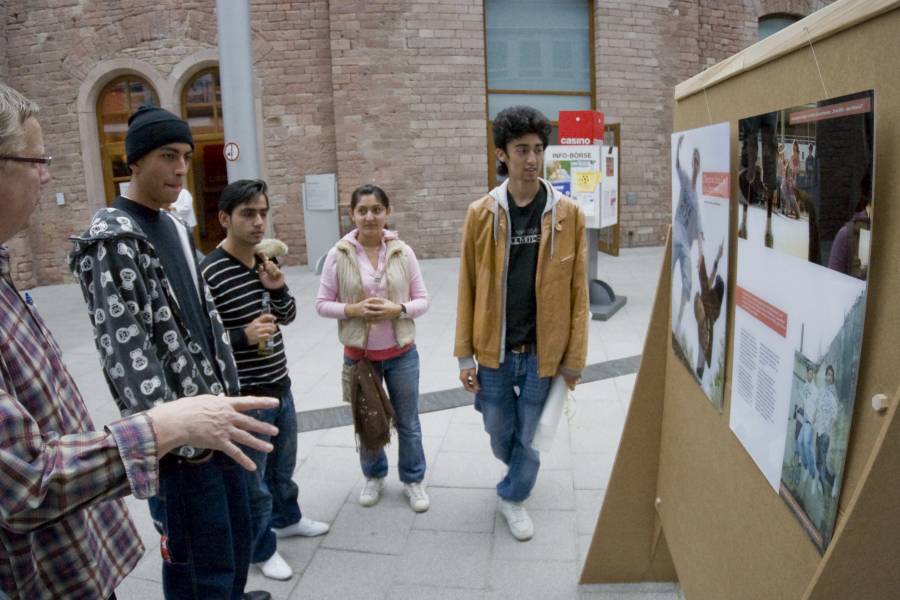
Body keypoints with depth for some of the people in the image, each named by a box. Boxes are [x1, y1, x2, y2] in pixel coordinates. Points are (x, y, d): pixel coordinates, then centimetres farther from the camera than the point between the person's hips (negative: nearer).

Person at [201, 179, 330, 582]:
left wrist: (278, 289, -9)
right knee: (252, 479, 10)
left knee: (283, 465, 25)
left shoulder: (266, 261, 3)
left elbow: (288, 317, 10)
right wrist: (244, 336, -31)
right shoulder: (209, 272, -20)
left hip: (280, 385, 7)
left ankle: (286, 518, 48)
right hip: (244, 395, -7)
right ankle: (260, 549, 31)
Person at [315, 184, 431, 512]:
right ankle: (374, 476, 43)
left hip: (401, 353, 0)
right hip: (359, 354, 0)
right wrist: (352, 309, -21)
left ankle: (413, 480, 36)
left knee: (408, 422, 14)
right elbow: (322, 304, -4)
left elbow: (422, 300, -2)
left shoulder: (403, 252, -7)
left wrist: (398, 309, -21)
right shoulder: (338, 255, -9)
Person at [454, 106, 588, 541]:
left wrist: (573, 358, -3)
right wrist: (465, 355, -3)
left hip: (543, 351, -1)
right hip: (494, 351, 1)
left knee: (528, 437, 11)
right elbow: (468, 288, -2)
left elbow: (577, 290, -3)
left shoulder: (568, 214, -5)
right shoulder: (480, 214, -4)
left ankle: (513, 497, 39)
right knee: (499, 433, 17)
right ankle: (521, 473, 51)